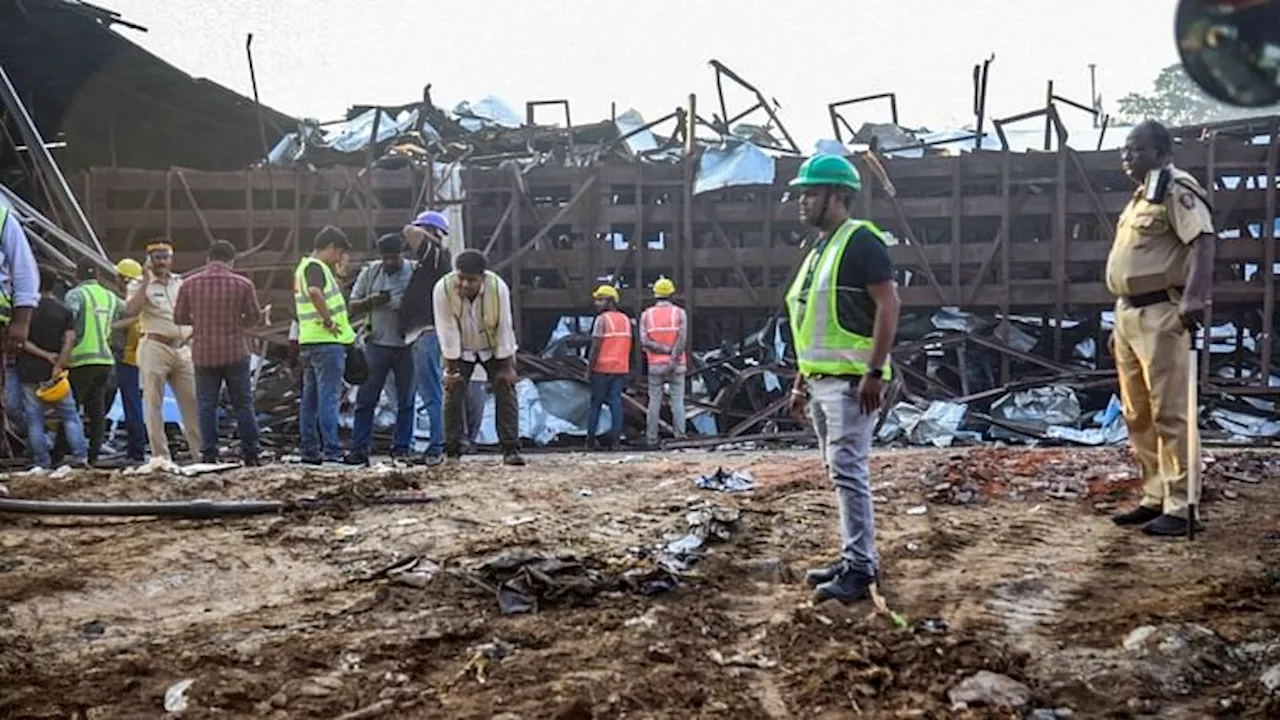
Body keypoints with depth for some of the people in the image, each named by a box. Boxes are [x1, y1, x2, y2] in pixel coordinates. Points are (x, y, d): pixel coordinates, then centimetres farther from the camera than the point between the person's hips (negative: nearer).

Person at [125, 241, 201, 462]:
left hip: (183, 349, 4)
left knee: (192, 402, 3)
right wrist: (146, 281, -17)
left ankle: (200, 451, 7)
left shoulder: (181, 284, 16)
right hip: (155, 347, -4)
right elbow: (131, 310, -17)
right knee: (154, 404, -2)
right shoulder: (140, 285, 1)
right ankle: (160, 456, 1)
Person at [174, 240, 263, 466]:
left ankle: (209, 455, 5)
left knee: (207, 406, 7)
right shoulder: (243, 284, -5)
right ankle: (250, 454, 9)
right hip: (235, 353, -1)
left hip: (203, 355, 1)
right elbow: (255, 316, 3)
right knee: (243, 404, 7)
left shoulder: (190, 284, -2)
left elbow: (179, 317, 5)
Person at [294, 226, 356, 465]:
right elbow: (315, 292, -32)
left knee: (311, 399, 10)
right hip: (326, 342, -10)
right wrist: (329, 321, -25)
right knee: (329, 398, -9)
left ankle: (310, 451, 14)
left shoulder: (304, 267, 20)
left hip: (308, 342, 10)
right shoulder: (316, 267, -11)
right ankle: (332, 452, -10)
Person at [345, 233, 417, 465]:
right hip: (377, 344, 2)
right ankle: (359, 449, 6)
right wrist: (371, 302, -11)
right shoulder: (370, 272, 6)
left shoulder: (415, 273, -1)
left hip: (407, 346, -2)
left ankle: (401, 448, 14)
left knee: (406, 400, 5)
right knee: (366, 398, 2)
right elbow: (352, 307, 9)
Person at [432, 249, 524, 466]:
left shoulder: (498, 287, -30)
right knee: (453, 395, -6)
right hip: (460, 350, 0)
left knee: (506, 391, -7)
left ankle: (511, 449, -5)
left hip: (494, 348, 0)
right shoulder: (443, 289, -29)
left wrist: (506, 367, -17)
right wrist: (452, 370, -20)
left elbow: (505, 329, -22)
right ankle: (452, 452, 1)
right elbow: (448, 332, -24)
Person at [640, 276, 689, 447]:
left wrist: (666, 350, -10)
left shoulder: (646, 314, 3)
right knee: (677, 401, 2)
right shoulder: (680, 313, -2)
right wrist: (673, 358, -16)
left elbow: (644, 341, -8)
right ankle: (680, 435, -6)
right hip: (676, 366, -1)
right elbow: (682, 339, -14)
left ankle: (651, 439, 4)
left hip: (655, 365, 1)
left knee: (654, 402, 5)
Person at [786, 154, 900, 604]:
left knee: (848, 471, -11)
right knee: (841, 474, 12)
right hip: (821, 382, 10)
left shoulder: (860, 241, -9)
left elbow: (888, 306, -17)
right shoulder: (818, 251, 20)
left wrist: (874, 372, -23)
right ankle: (856, 558, 20)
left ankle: (861, 568, -7)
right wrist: (801, 382, 21)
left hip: (851, 380, -10)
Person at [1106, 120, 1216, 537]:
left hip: (1160, 314, -10)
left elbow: (1203, 242, -22)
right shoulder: (1142, 195, 21)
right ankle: (1155, 498, 22)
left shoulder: (1177, 189, -8)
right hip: (1128, 314, 10)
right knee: (1137, 416, 13)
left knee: (1169, 414, -7)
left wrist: (1195, 297, -36)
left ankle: (1178, 508, -2)